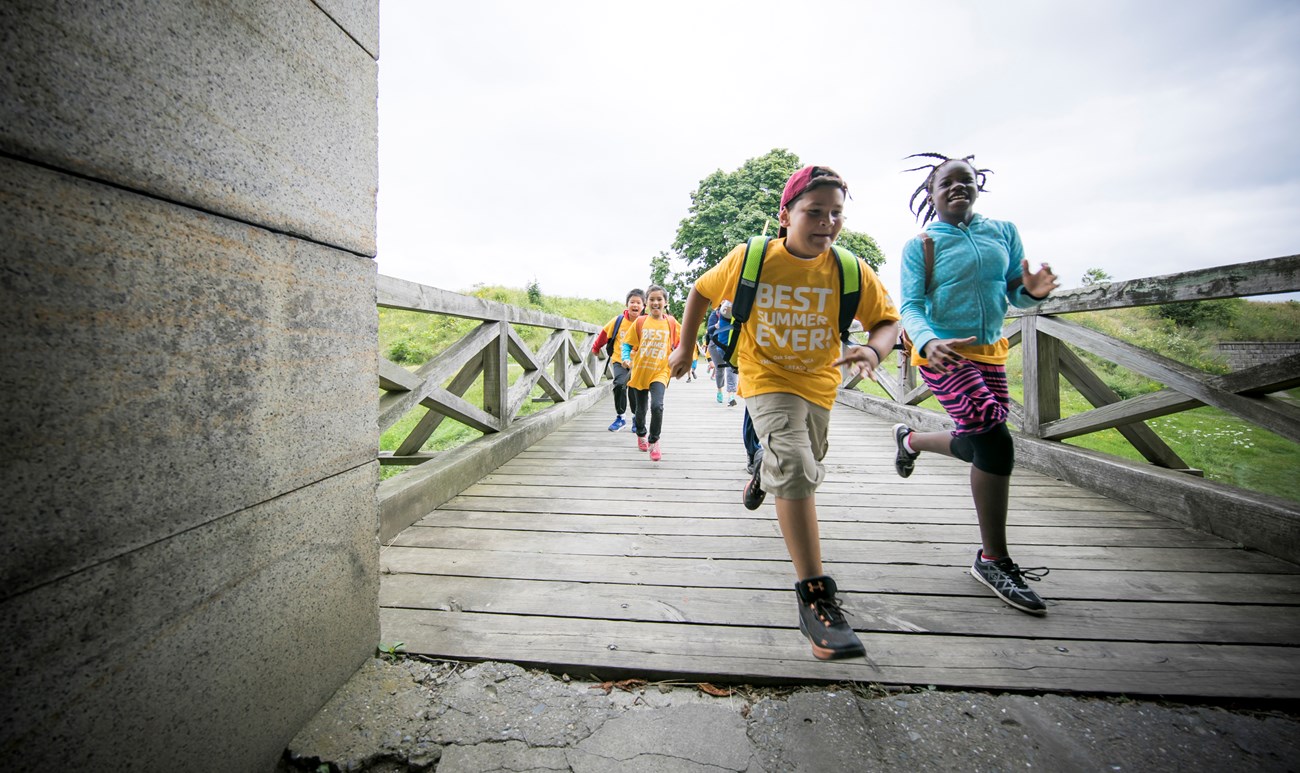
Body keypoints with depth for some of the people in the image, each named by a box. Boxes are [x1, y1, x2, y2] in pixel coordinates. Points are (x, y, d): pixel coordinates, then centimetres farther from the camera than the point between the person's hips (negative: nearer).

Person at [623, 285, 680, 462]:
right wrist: (626, 358, -14)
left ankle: (654, 441, -1)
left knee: (657, 406, -21)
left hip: (660, 372, -1)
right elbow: (627, 344, 3)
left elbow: (680, 344, 9)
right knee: (640, 409, 15)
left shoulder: (671, 323, -1)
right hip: (639, 372, 1)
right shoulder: (640, 322, -1)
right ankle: (641, 434, 44)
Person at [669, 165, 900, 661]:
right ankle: (814, 596, -18)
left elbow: (887, 320, -5)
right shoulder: (749, 259, -15)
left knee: (803, 473, 22)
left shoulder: (851, 271, -13)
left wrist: (873, 350, -29)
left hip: (818, 382, 4)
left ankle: (766, 474, 62)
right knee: (795, 467, -26)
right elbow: (701, 292, 1)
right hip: (766, 377, -3)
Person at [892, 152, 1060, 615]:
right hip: (943, 353, -6)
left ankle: (910, 439, 43)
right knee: (996, 443, -16)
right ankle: (994, 561, -1)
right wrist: (929, 343, -30)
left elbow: (1014, 295, 10)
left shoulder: (1003, 232, 10)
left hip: (990, 354, 6)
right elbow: (911, 308, -9)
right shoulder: (919, 246, -2)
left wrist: (1032, 292, -15)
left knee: (978, 447, 12)